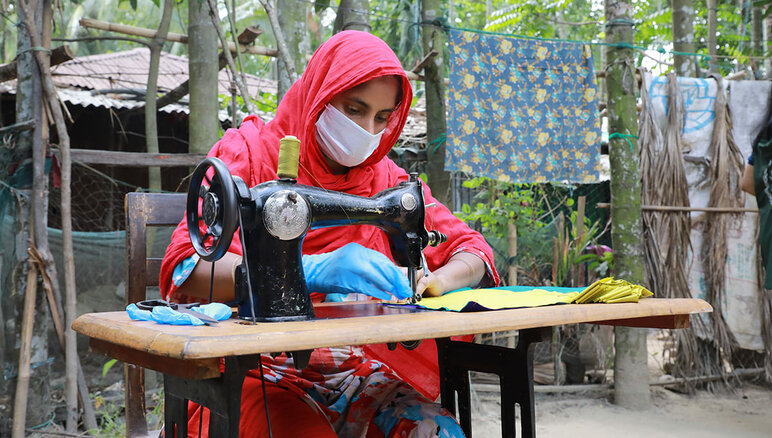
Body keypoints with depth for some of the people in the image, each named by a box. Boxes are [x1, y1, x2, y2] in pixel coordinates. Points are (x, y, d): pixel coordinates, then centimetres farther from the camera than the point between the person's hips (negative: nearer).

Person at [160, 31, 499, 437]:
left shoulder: (385, 177, 12)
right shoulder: (249, 152, -2)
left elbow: (473, 253, 12)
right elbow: (185, 271, -16)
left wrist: (432, 281, -13)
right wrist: (310, 271, -31)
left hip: (358, 369, 4)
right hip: (263, 371, -3)